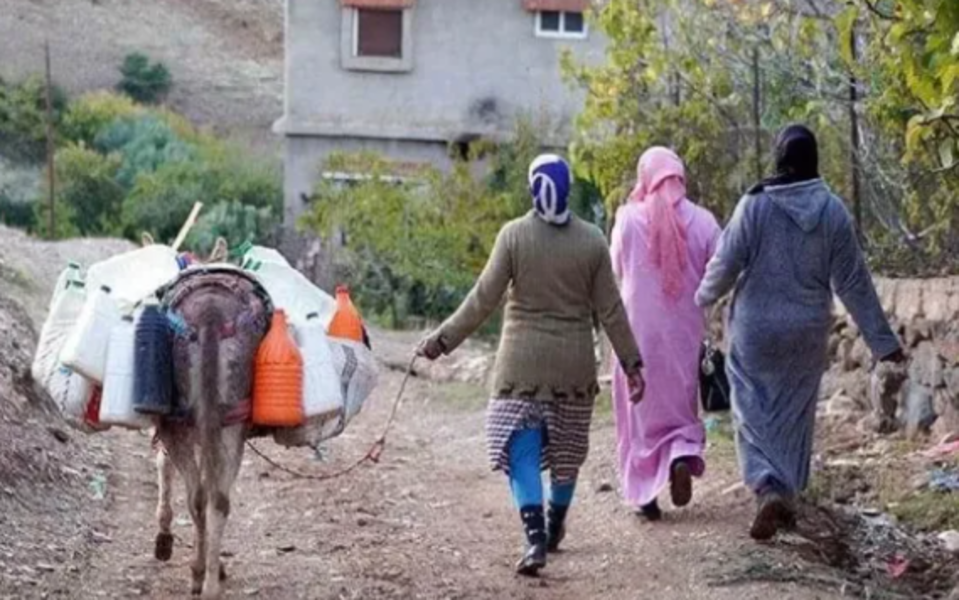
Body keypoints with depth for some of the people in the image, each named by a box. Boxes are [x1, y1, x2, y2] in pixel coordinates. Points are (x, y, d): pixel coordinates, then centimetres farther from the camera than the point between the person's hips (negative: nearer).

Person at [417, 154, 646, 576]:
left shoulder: (514, 235, -8)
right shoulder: (592, 241, -2)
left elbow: (484, 299, -9)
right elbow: (609, 310, 0)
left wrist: (443, 340, -2)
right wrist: (631, 363, 7)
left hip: (522, 362, -2)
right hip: (575, 363, 2)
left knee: (522, 450, 0)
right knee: (566, 447, 18)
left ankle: (535, 539, -16)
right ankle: (554, 529, 33)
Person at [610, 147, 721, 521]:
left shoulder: (629, 218, -9)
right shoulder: (702, 221, -5)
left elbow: (616, 270, 3)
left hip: (640, 330, -1)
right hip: (686, 331, 1)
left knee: (641, 409, 11)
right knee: (682, 404, 17)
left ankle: (645, 494, 12)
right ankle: (684, 455, -12)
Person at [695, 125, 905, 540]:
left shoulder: (755, 205, -12)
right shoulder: (833, 211, -6)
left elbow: (726, 264, -8)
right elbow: (853, 281, -4)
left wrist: (703, 297, 14)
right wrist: (882, 340, 2)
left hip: (756, 330, -2)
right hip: (807, 332, 2)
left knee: (754, 412, 6)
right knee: (794, 415, 16)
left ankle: (769, 488, -16)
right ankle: (787, 497, 23)